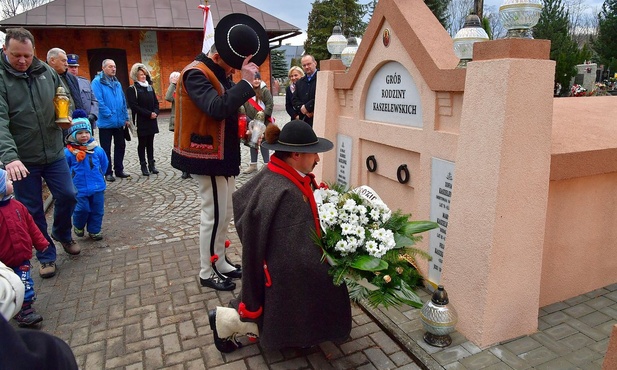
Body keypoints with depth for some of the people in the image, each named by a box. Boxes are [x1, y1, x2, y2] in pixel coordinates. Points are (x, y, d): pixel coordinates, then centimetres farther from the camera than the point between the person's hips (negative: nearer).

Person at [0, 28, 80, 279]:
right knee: (33, 210, 8)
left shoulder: (47, 72, 1)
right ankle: (46, 256, 24)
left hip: (54, 153, 3)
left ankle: (62, 233, 37)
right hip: (21, 159, -3)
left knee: (67, 196, 8)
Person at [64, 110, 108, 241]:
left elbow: (104, 165, 13)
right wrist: (71, 180, 3)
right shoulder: (68, 152, -11)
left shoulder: (98, 150, -3)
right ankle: (78, 226, 26)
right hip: (79, 189, -3)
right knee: (82, 209, -5)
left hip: (98, 187, 3)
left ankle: (94, 230, 28)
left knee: (97, 210, 10)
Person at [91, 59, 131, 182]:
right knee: (106, 149, 4)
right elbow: (99, 101, -17)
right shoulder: (97, 82, -9)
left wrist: (126, 117, 9)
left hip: (119, 122, 6)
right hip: (106, 122, -6)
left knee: (120, 146, 12)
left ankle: (119, 169, 24)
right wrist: (109, 115, -17)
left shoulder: (117, 83, 12)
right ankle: (108, 172, 13)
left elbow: (123, 101, 13)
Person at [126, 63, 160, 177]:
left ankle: (151, 164, 14)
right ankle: (143, 166, 7)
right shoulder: (131, 89, -4)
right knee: (142, 144, 2)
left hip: (152, 120, 5)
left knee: (150, 143, 9)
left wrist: (155, 112, -7)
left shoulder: (150, 87, 13)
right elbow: (134, 106, -12)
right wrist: (148, 114, -16)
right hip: (141, 121, -5)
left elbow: (156, 102, 13)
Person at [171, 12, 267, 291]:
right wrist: (245, 82, -27)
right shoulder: (196, 73, -18)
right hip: (208, 157, -9)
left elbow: (229, 104, 10)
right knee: (214, 214, -1)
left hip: (224, 155, 9)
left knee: (225, 213, 16)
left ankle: (220, 261, 31)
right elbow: (217, 108, -32)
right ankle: (207, 273, 15)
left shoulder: (220, 72, 11)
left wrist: (245, 84, -5)